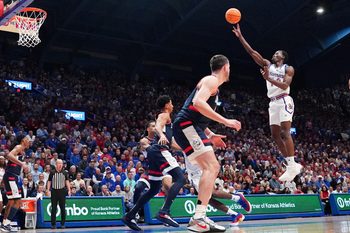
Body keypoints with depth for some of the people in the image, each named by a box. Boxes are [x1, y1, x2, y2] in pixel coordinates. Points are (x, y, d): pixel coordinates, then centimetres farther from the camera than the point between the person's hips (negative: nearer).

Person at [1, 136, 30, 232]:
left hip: (12, 177, 10)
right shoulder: (19, 147, -8)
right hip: (11, 177, -10)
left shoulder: (21, 151, 20)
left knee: (11, 202, 16)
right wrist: (22, 164, -29)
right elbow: (9, 155, -26)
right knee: (17, 201, -12)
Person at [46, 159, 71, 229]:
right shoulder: (52, 173, 2)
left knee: (63, 208, 3)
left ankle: (62, 224, 11)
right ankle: (53, 224, 7)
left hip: (62, 191, 1)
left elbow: (67, 181, 5)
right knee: (54, 208, 2)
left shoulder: (65, 173, 4)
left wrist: (69, 190, -4)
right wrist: (48, 190, -3)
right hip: (54, 191, -1)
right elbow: (49, 181, 5)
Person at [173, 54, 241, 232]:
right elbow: (197, 102, -24)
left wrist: (210, 135, 27)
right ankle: (198, 218, -27)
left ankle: (201, 217, 9)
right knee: (210, 167, -19)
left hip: (191, 127, 11)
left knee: (213, 167, 11)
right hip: (187, 126, -11)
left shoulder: (212, 83, 26)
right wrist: (225, 121, -23)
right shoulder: (212, 80, -6)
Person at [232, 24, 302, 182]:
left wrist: (268, 78, -25)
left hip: (284, 101, -7)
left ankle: (292, 166, -19)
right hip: (273, 103, 7)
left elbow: (284, 85, -15)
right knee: (275, 135, 3)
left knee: (285, 133, -17)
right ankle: (292, 165, 7)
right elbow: (252, 52, 10)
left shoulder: (288, 69, 1)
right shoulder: (268, 65, 16)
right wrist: (240, 37, 4)